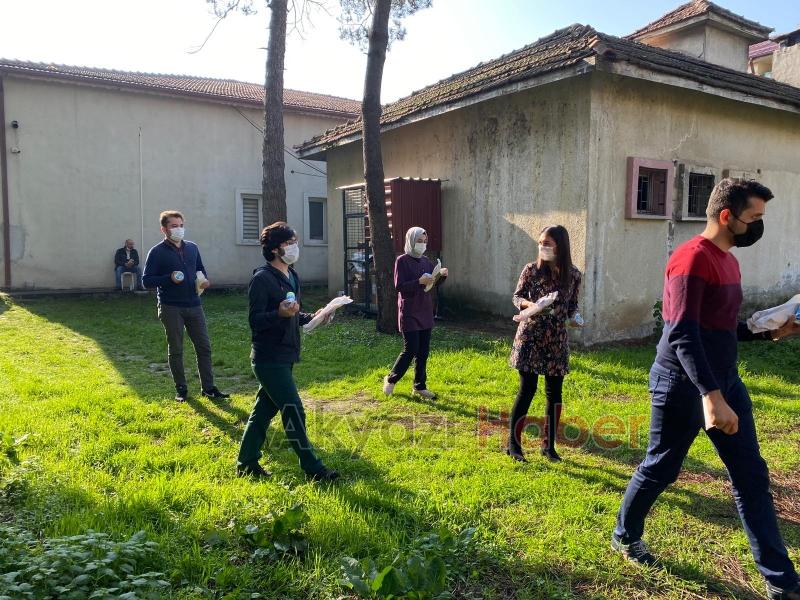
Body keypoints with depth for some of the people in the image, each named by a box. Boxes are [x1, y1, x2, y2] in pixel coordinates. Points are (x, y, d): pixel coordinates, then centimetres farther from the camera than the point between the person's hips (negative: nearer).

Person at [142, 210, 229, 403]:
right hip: (171, 308, -4)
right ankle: (181, 389, 19)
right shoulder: (157, 252, -4)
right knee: (175, 350, 6)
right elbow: (147, 280, -5)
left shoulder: (192, 248, 10)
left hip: (194, 305, 4)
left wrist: (204, 280, -1)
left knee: (204, 346, 3)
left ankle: (208, 387, 11)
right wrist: (170, 278, -21)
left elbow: (201, 270, 22)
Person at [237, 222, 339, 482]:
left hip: (284, 357, 9)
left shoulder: (291, 276, 12)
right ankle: (313, 468, 6)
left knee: (264, 410, 15)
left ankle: (247, 463, 27)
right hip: (269, 359, -9)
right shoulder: (262, 279, -15)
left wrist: (311, 317, 3)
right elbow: (255, 321, -18)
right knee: (294, 412, -4)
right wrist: (280, 314, -34)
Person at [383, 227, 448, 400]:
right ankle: (391, 379, 15)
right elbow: (399, 286, -15)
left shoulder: (426, 261, 10)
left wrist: (442, 275, -7)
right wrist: (419, 282, -25)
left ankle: (420, 387, 18)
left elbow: (434, 283, 14)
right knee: (410, 350, -6)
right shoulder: (402, 260, -9)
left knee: (423, 352, 8)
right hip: (409, 313, -6)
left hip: (425, 312, 7)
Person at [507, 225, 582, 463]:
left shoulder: (573, 274, 2)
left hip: (556, 339, 3)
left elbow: (573, 304, 11)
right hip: (530, 336, -3)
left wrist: (574, 317, -10)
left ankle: (549, 445, 22)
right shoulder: (531, 269, -4)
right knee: (527, 388, -4)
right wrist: (530, 304, -20)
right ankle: (513, 443, 10)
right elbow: (517, 296, 1)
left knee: (554, 392, 7)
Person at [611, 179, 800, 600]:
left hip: (726, 381, 9)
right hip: (684, 387, -9)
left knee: (751, 475, 10)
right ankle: (625, 536, 32)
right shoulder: (692, 259, -19)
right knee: (660, 469, 8)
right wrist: (710, 396, -35)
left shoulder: (728, 261, 11)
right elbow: (683, 334, -28)